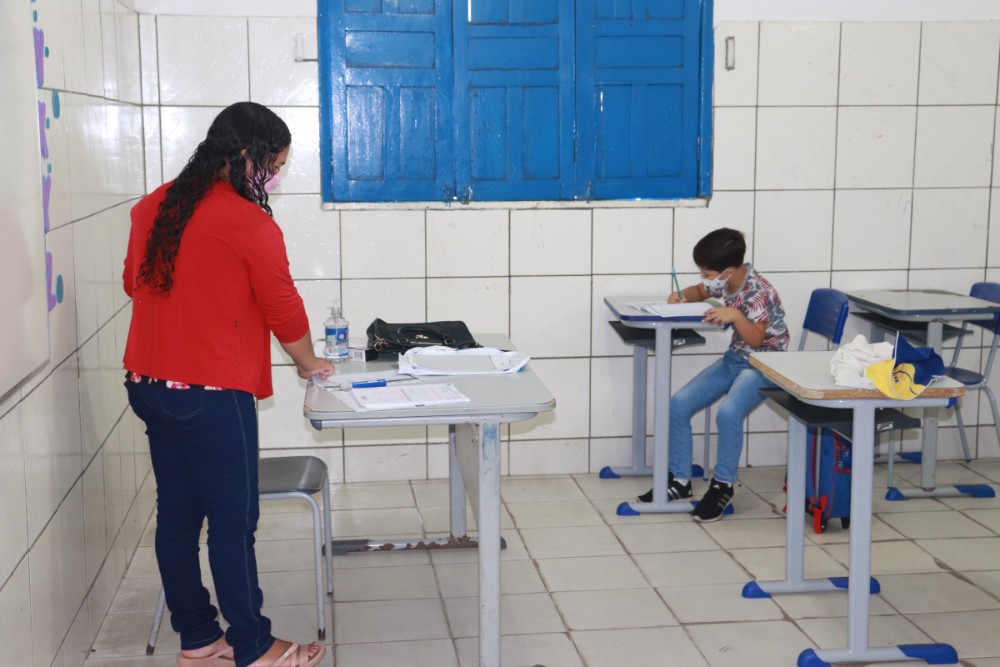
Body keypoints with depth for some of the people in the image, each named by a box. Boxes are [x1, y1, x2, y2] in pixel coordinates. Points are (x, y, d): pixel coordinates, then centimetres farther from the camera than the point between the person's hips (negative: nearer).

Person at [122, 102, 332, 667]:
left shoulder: (155, 206, 7)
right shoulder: (250, 225, -14)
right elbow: (283, 308, -6)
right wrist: (310, 365, 11)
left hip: (149, 381, 8)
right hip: (211, 392, -8)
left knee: (177, 513, 13)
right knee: (234, 520, 2)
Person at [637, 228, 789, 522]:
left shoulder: (758, 291, -22)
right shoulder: (724, 282, -1)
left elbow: (756, 338, -25)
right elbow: (700, 291, 21)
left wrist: (735, 316, -42)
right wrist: (682, 295, -2)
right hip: (734, 358, 8)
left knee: (728, 412, -34)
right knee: (678, 405, -7)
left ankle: (723, 485, -12)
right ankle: (679, 480, 5)